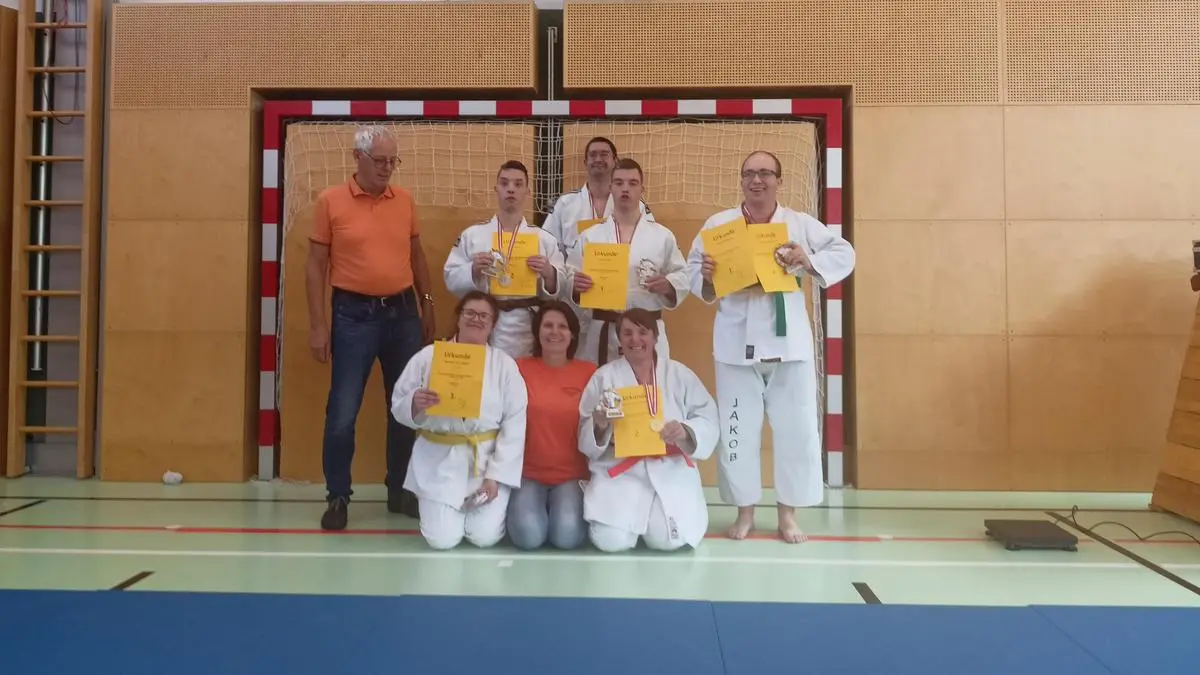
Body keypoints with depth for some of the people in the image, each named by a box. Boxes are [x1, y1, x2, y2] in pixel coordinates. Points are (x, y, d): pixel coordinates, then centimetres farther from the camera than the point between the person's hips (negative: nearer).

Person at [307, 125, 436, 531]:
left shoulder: (405, 200, 7)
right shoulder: (330, 201, -4)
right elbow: (316, 265, -2)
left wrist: (427, 306, 13)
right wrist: (317, 325, -7)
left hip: (403, 312, 4)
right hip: (354, 314, -4)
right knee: (343, 412, -1)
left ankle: (400, 491, 24)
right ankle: (337, 497, 14)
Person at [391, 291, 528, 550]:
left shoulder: (505, 364, -3)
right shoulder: (429, 357, -1)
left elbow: (514, 424, -5)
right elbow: (399, 406, 2)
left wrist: (496, 475, -11)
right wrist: (415, 404, -23)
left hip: (487, 460, 0)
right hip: (440, 461, 0)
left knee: (485, 536, -8)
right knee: (442, 538, -8)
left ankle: (475, 507, 28)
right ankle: (446, 509, 28)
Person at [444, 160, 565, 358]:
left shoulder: (543, 238, 5)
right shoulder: (472, 234, 6)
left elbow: (558, 287, 5)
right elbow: (452, 279, 5)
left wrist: (548, 273, -14)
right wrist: (473, 270, -13)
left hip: (524, 328, 0)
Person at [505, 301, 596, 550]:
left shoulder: (589, 371, 3)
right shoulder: (520, 368, 2)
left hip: (572, 475, 0)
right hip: (528, 474, 0)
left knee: (568, 536, -24)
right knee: (528, 535, -24)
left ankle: (570, 507, 11)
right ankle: (521, 504, 11)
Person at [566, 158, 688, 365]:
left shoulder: (662, 236, 4)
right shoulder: (590, 236, 5)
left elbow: (682, 277, 8)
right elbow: (569, 277, 7)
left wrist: (668, 285, -12)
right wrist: (575, 284, -14)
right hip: (602, 332, 1)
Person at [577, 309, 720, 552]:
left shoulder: (680, 374, 5)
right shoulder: (604, 376, 3)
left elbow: (709, 420, 2)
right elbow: (586, 437, 3)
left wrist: (686, 431, -20)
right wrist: (599, 426, -21)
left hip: (671, 470, 1)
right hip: (620, 471, 0)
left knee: (669, 540, -19)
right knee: (611, 541, -20)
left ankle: (652, 516, 18)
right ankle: (635, 515, 17)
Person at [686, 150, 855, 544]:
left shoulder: (801, 224, 2)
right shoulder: (718, 225, 2)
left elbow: (844, 255, 2)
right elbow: (692, 269, 5)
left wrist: (809, 262, -16)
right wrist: (705, 277, -17)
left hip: (788, 338, 0)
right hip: (736, 339, 0)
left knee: (797, 428, 5)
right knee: (737, 429, 6)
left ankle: (788, 514, 21)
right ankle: (744, 511, 22)